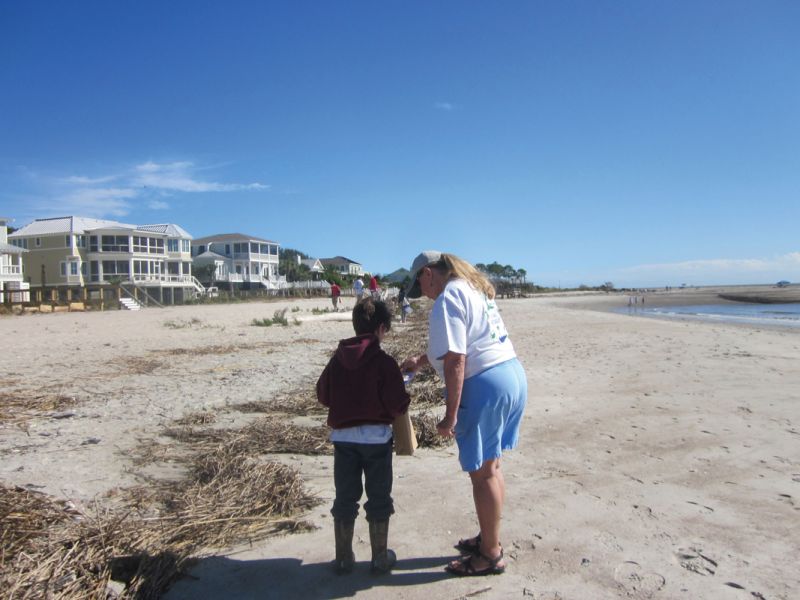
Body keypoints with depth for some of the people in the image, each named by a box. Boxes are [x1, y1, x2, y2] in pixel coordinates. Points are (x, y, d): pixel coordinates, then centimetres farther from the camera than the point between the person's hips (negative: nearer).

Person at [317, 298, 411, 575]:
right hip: (376, 436, -3)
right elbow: (397, 406, -14)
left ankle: (343, 558, 24)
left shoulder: (337, 360, 1)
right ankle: (381, 557, 21)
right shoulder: (385, 362, -12)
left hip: (342, 436, 4)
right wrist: (404, 400, 7)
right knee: (379, 499, 11)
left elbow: (323, 396, 9)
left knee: (345, 498, 14)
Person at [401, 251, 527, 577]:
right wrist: (420, 360, 32)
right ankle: (489, 538, 36)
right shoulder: (475, 289, 17)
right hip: (513, 374, 10)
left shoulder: (447, 299, -13)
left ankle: (490, 555, 20)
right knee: (491, 466, 21)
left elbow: (455, 361, -20)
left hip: (483, 386, -10)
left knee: (482, 473, 5)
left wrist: (451, 414, -16)